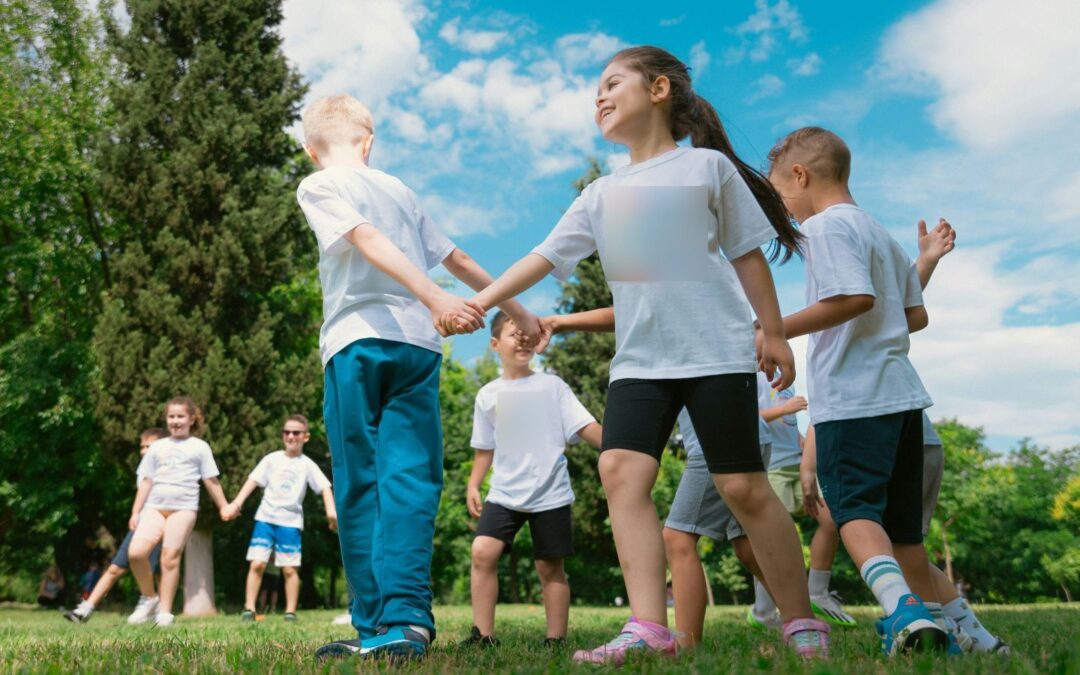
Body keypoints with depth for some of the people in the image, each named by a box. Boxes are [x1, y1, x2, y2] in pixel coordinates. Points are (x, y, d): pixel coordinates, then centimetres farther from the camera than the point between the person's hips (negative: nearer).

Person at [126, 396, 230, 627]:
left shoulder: (199, 447, 11)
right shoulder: (157, 447, 18)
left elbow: (211, 480, 13)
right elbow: (146, 480, 17)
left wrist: (223, 507, 13)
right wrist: (135, 512, 12)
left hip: (183, 507, -3)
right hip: (154, 507, 3)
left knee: (170, 556, -11)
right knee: (135, 552, -16)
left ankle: (165, 612, -1)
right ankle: (149, 597, 7)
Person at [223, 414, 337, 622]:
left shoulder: (307, 465, 4)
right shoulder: (272, 459, 8)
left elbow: (324, 487, -5)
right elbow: (253, 480, 5)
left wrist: (331, 510, -20)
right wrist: (236, 503, -5)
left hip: (291, 521, -1)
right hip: (265, 518, 1)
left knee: (290, 569, -1)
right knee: (257, 564, -7)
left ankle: (290, 612, 8)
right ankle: (249, 609, 2)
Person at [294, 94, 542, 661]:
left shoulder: (318, 186, 9)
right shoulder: (399, 189, 25)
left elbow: (370, 241, -9)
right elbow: (460, 261, 24)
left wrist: (436, 298, -21)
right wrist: (519, 314, 28)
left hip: (358, 341, -4)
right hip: (419, 345, 4)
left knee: (360, 486, 0)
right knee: (409, 482, -3)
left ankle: (376, 626, -1)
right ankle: (407, 619, -16)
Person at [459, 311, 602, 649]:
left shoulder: (552, 385, 1)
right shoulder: (488, 395, 7)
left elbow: (587, 428, -5)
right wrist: (473, 484, 5)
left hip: (551, 495, -1)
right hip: (504, 493, 2)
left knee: (550, 568, 4)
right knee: (483, 551, -15)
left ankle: (556, 639, 17)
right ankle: (483, 634, -5)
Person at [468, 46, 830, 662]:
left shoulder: (707, 166, 6)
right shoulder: (602, 194, 17)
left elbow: (747, 253, 6)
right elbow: (545, 257, 12)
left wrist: (774, 333, 3)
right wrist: (477, 303, 4)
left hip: (717, 351, -4)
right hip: (639, 360, 4)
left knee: (744, 487, -3)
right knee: (621, 471, -14)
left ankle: (803, 623, 13)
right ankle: (650, 629, -13)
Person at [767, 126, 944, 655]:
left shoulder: (826, 225, -7)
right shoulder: (883, 234, 20)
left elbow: (855, 297, -22)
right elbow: (916, 315, 19)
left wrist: (779, 330, -16)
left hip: (851, 397, -9)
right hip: (901, 392, 9)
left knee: (853, 508, -12)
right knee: (901, 522, 15)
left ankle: (903, 608, -30)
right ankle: (928, 625, 22)